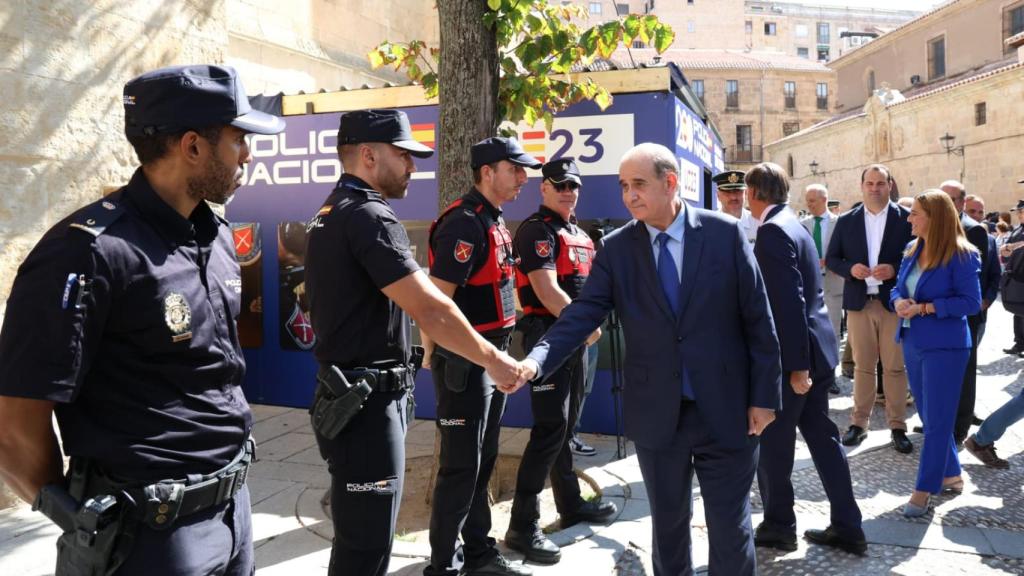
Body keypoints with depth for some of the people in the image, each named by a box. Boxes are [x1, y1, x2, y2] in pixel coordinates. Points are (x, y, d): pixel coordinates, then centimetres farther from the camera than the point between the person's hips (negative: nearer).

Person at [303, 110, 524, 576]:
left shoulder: (332, 212, 13)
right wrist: (493, 358, -13)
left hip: (353, 396, 10)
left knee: (360, 537, 21)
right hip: (368, 405, -10)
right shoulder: (368, 216, -18)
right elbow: (429, 310, -24)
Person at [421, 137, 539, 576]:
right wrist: (436, 358, -18)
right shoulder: (464, 223, -18)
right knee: (460, 467, 0)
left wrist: (499, 360, 18)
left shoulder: (495, 221, 13)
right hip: (464, 363, -9)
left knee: (483, 461, 17)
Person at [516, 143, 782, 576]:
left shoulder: (725, 233, -6)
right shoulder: (616, 248, -1)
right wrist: (536, 361, -25)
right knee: (667, 523, 18)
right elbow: (582, 314, -9)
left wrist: (764, 395, -3)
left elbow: (758, 320, -3)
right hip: (656, 414, 2)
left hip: (725, 411, -1)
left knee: (730, 525, 11)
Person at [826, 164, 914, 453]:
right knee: (862, 366, 10)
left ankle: (897, 426, 15)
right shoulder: (846, 221, 5)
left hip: (894, 302, -2)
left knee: (895, 367, 5)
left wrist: (894, 269, -17)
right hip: (859, 302, 2)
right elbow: (831, 258, 8)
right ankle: (859, 422, 18)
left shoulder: (906, 218, -1)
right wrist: (850, 269, -11)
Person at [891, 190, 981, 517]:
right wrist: (898, 301, -10)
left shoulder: (962, 255, -13)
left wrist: (925, 308, -20)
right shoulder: (912, 250, 7)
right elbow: (898, 288, 12)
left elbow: (971, 302, -15)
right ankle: (951, 474, 33)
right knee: (929, 416, 17)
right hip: (912, 343, 7)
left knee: (936, 420, 0)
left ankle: (924, 489, 7)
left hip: (944, 346, -7)